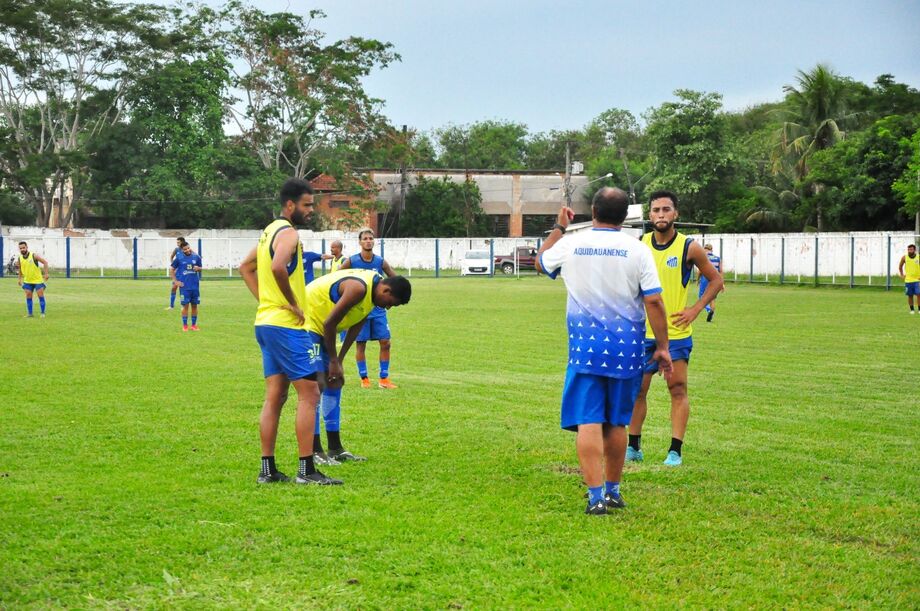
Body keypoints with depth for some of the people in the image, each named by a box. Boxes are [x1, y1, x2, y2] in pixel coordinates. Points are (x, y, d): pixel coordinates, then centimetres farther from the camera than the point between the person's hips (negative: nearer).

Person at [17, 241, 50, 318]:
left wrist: (46, 274, -19)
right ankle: (29, 313, 8)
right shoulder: (20, 258, -1)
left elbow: (45, 262, -13)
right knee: (28, 296, 0)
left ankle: (43, 313, 1)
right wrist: (20, 279, 15)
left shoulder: (34, 255, -16)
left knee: (41, 295, -5)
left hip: (38, 280, -4)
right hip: (27, 281, 4)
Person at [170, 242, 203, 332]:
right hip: (184, 286, -3)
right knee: (185, 305, -2)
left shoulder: (196, 257, 5)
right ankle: (185, 326, 6)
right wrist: (175, 281, -2)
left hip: (195, 285, 3)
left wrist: (198, 268, -9)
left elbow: (200, 268, 15)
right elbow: (171, 269, 4)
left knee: (194, 305, 6)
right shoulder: (179, 258, -2)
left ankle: (194, 325, 16)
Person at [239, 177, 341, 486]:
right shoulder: (288, 233, -13)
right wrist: (293, 303, -20)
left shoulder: (269, 230, 17)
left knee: (275, 396, 10)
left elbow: (246, 267, 27)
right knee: (309, 392, -7)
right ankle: (306, 470, -8)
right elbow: (277, 267, -33)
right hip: (286, 325, -10)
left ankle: (268, 469, 11)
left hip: (266, 321, 10)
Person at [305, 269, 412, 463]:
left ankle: (335, 448, 14)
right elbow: (329, 324, -26)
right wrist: (334, 361, -16)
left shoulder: (373, 289, 2)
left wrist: (339, 361, 3)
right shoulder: (358, 288, -29)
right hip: (308, 321, -10)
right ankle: (315, 450, -11)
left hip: (322, 327, 10)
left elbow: (355, 327, 7)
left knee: (334, 382, 9)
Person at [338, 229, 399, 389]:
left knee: (385, 342, -3)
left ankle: (384, 379, 6)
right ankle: (364, 378, 13)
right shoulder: (351, 261, -6)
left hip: (378, 309, 2)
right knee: (360, 344, 1)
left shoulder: (380, 262, 0)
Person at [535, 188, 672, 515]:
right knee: (616, 423, 14)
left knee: (588, 422, -4)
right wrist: (662, 347, 1)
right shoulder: (637, 250, -4)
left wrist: (559, 227, 34)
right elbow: (654, 301, -7)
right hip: (626, 348, 1)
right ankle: (613, 490, 25)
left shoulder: (569, 245, 0)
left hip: (585, 347, -1)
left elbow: (541, 262, 22)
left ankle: (596, 496, -14)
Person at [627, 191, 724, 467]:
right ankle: (633, 447, 19)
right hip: (643, 332, 3)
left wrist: (695, 309, -7)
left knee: (678, 389, -3)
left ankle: (676, 451, 1)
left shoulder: (689, 247, -6)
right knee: (637, 389, 6)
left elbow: (715, 280, 4)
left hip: (677, 333, -3)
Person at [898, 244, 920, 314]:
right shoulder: (904, 258, 0)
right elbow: (900, 267, 16)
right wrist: (902, 275, 8)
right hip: (908, 280, 2)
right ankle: (912, 310, 15)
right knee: (910, 296, 5)